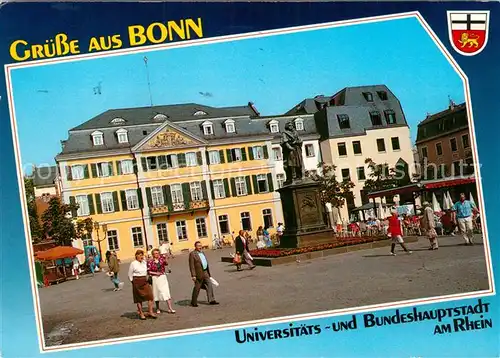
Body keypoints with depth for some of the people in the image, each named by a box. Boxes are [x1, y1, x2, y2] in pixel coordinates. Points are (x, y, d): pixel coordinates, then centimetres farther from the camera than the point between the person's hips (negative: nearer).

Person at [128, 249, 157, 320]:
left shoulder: (144, 262, 8)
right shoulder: (133, 264, -7)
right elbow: (130, 274, 0)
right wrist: (133, 282, -1)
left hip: (145, 282, 5)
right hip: (137, 282, -5)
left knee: (150, 296, -7)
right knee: (139, 298, 3)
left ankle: (150, 312, 0)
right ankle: (141, 313, 15)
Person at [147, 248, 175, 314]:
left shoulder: (161, 258, 0)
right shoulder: (150, 261, -3)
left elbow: (166, 264, -19)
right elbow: (148, 271, -3)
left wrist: (165, 259, -39)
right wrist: (155, 273, -15)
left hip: (163, 277, 1)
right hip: (155, 278, -1)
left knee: (166, 292, -7)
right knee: (157, 293, 9)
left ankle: (170, 308, -9)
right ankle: (158, 308, 24)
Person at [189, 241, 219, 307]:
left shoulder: (202, 253, 15)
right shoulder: (192, 254, -10)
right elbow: (191, 266, -14)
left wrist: (208, 273, 20)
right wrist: (193, 275, -19)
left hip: (205, 273, 7)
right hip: (198, 274, -7)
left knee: (209, 285, 0)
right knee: (197, 288, 2)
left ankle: (211, 300, 2)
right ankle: (193, 302, 15)